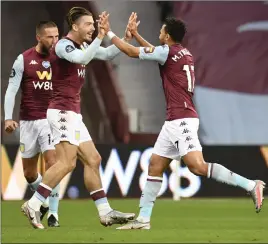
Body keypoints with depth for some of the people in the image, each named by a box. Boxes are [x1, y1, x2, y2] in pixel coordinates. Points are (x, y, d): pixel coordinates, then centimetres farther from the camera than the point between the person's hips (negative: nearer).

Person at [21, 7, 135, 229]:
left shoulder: (83, 45, 14)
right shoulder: (64, 45, -12)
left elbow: (108, 54, 23)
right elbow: (81, 58, -32)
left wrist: (127, 37, 10)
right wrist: (101, 36, -33)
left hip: (73, 114, 10)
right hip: (62, 111, -10)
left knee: (93, 160, 8)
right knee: (67, 162, -19)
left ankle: (105, 213, 9)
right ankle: (33, 205, -16)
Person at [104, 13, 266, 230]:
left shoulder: (168, 52, -10)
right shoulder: (183, 53, 15)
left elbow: (132, 52, -2)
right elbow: (154, 51, 35)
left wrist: (109, 34, 11)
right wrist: (134, 33, 35)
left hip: (182, 120, -10)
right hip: (174, 121, 10)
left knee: (197, 166, -20)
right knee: (155, 165, 11)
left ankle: (250, 185, -21)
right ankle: (143, 219, 12)